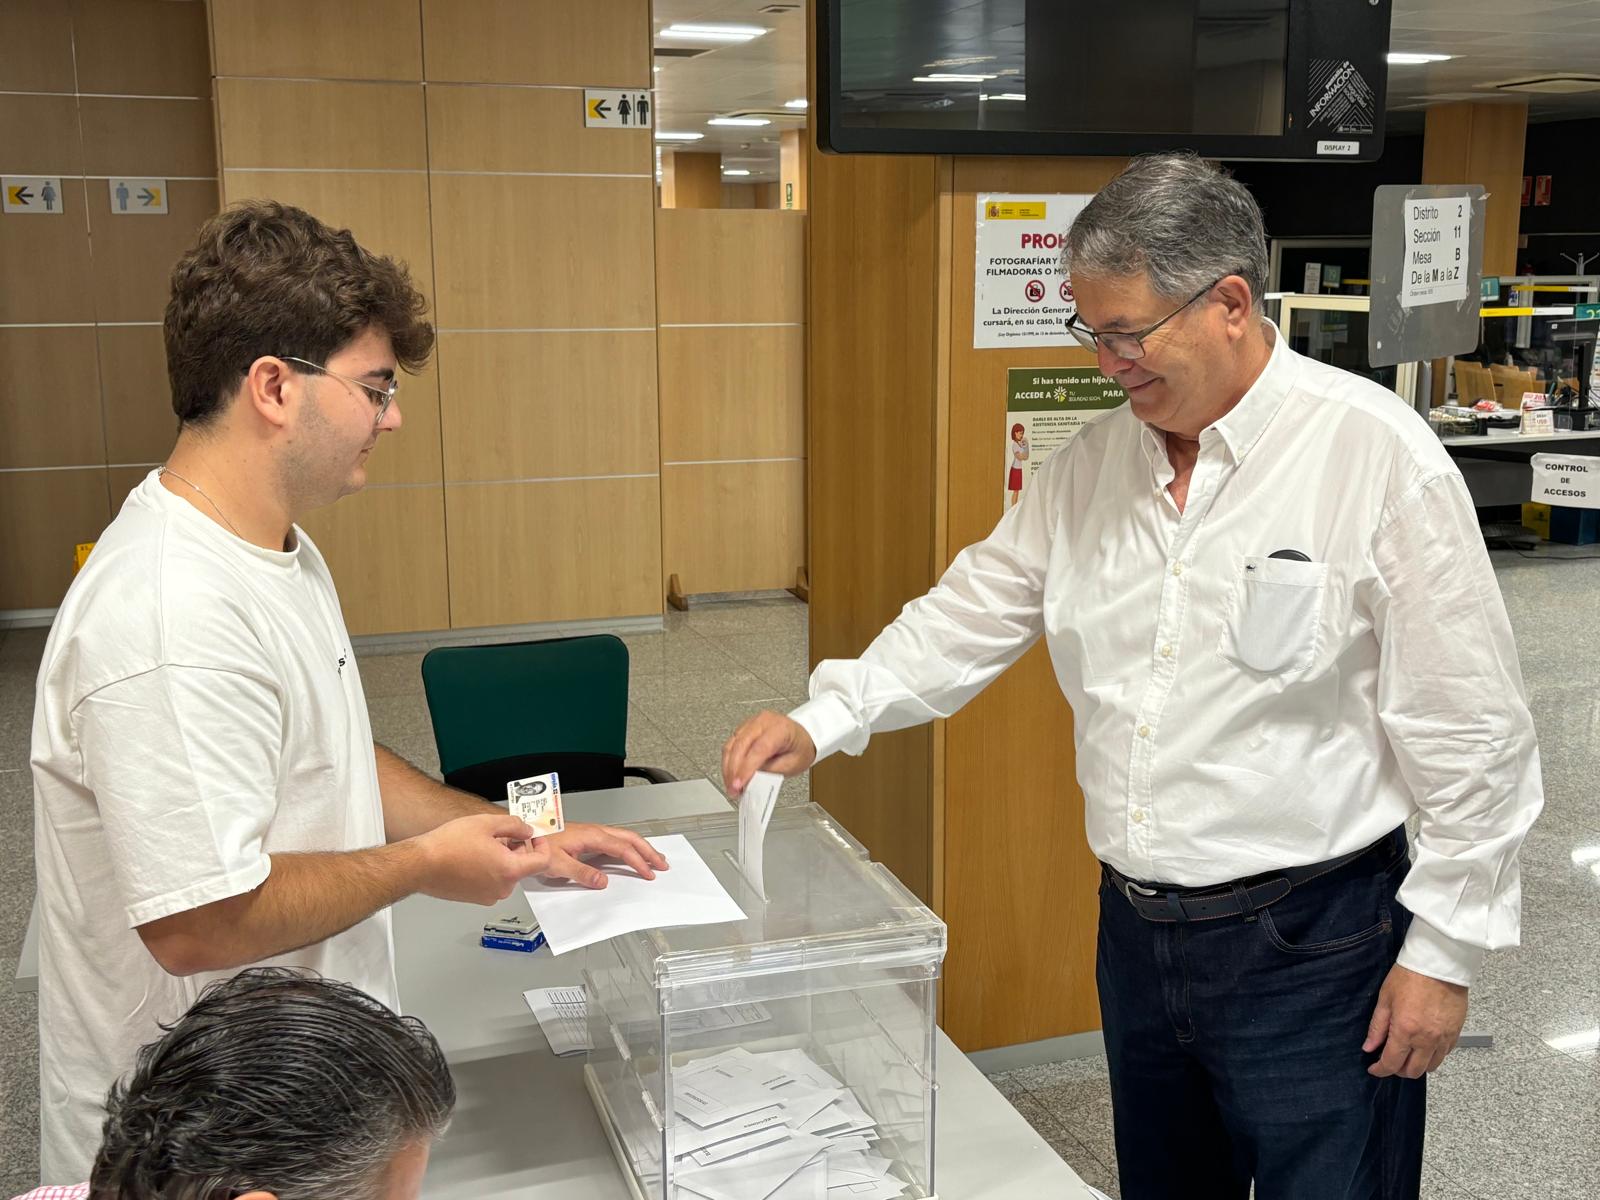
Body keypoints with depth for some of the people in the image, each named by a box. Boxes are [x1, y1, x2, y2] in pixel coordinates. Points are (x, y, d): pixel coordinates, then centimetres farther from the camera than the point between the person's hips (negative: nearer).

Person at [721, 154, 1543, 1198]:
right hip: (1137, 927, 6)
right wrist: (822, 721, -3)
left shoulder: (1377, 456, -15)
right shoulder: (1092, 463, 3)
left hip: (1308, 946, -5)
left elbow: (1473, 732, -12)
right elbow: (974, 614, 9)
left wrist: (1443, 951, -9)